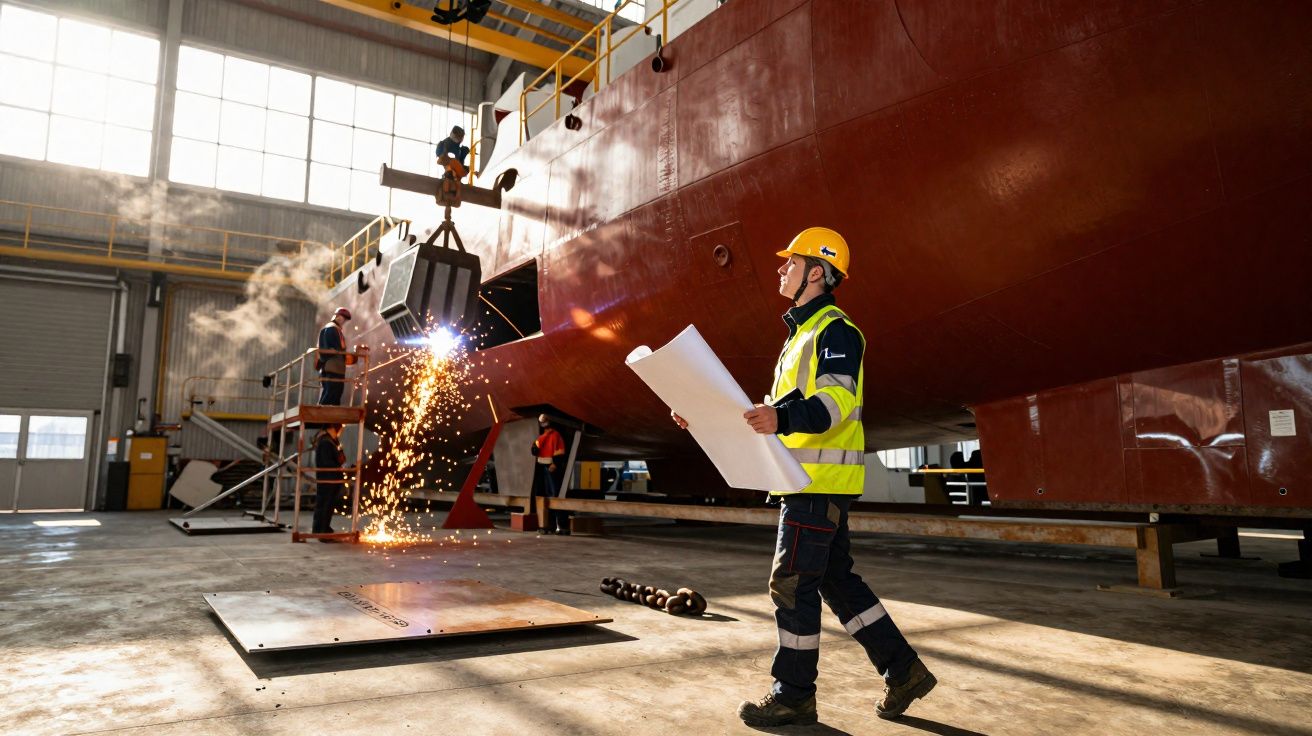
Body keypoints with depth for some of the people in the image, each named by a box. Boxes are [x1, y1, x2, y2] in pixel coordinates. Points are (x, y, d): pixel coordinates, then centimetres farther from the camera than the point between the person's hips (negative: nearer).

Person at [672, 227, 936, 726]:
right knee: (836, 580, 14)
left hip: (822, 479, -10)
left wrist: (784, 417, -43)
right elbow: (780, 405, 22)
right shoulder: (802, 333, 21)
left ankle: (794, 695, 10)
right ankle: (904, 671, 23)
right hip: (808, 478, 10)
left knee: (792, 584, -3)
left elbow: (837, 401, -24)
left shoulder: (836, 330, -11)